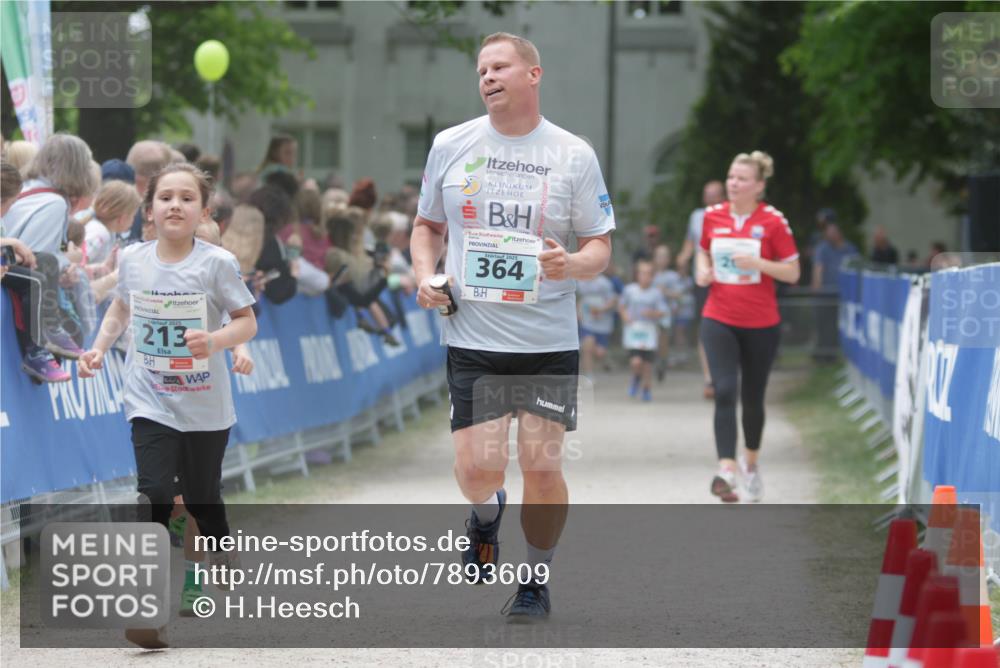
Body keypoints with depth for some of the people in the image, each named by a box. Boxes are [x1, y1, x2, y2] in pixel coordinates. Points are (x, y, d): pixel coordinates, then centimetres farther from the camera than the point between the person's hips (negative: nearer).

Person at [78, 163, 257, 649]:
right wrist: (99, 347, 6)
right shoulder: (133, 259, -1)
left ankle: (224, 561, 45)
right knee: (154, 495, -14)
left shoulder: (216, 263, -9)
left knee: (202, 496, 13)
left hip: (205, 405, -1)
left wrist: (215, 340, -24)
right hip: (150, 402, 1)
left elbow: (247, 322, -6)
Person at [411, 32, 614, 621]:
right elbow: (428, 225, 18)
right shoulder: (450, 145, 5)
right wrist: (425, 275, 0)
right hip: (472, 336, 1)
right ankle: (487, 515, 29)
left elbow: (600, 246, 4)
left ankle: (538, 582, 19)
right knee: (477, 470, -8)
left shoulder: (574, 155, 0)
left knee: (542, 468, -3)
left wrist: (571, 264, -18)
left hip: (549, 341, -1)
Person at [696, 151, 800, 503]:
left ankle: (751, 463, 35)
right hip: (719, 321, 1)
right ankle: (726, 470, -24)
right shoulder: (713, 216, 2)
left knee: (752, 398, 11)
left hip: (761, 324, -1)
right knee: (724, 391, -16)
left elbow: (792, 273, -6)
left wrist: (758, 263, -21)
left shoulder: (773, 221, -7)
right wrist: (703, 271, 0)